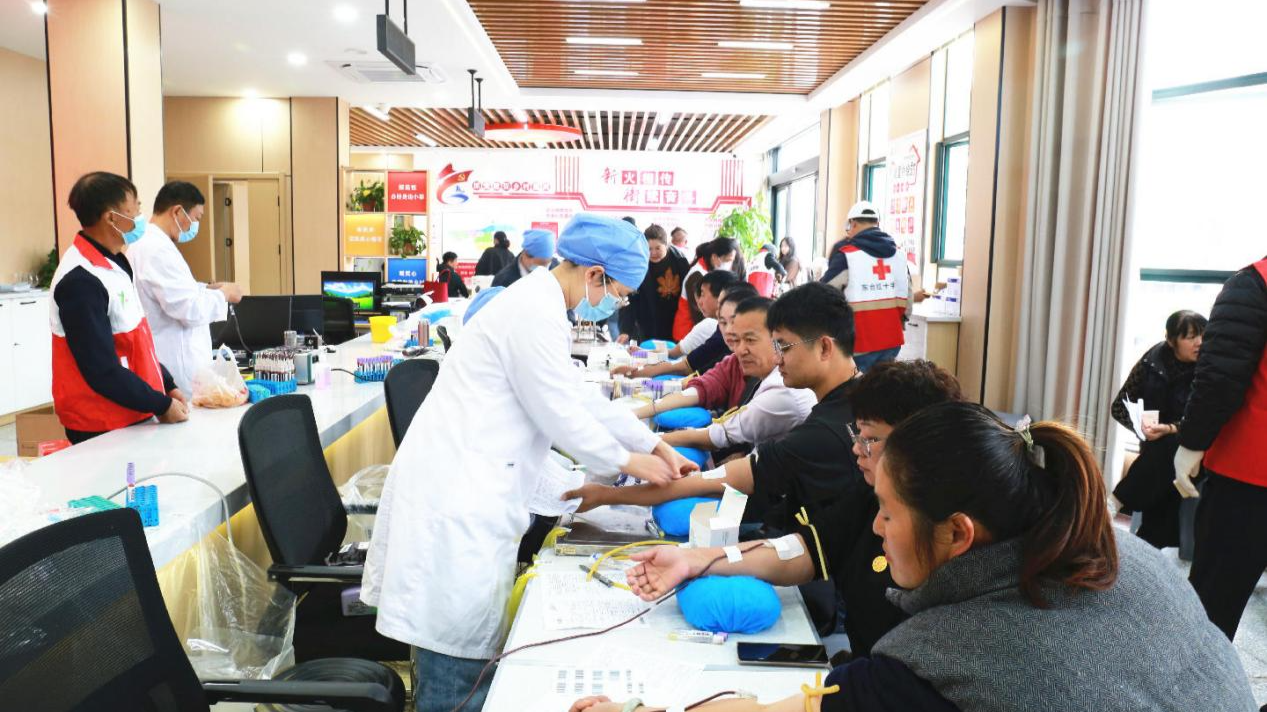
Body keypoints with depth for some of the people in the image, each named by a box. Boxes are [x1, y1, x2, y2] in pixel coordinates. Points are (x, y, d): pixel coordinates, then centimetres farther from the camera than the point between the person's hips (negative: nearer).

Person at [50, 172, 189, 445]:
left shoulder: (113, 263, 9)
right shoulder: (81, 281, -21)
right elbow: (102, 370, -22)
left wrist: (167, 386, 9)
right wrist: (161, 406, -15)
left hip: (132, 416, 8)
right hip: (102, 428, -8)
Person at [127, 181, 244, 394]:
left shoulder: (145, 244, 11)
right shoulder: (158, 250, -21)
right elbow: (190, 309, -23)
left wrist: (206, 289, 12)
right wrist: (223, 294, -7)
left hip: (162, 360, 10)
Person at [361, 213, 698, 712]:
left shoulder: (539, 305, 15)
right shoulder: (535, 313, -17)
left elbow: (583, 396, 19)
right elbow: (562, 415, -15)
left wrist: (656, 446, 19)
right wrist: (627, 462, 0)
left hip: (463, 488, 10)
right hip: (455, 498, -10)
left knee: (467, 648, 17)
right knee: (459, 658, -1)